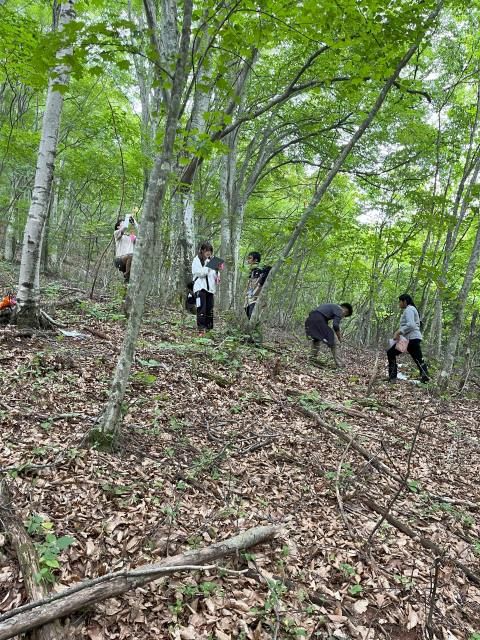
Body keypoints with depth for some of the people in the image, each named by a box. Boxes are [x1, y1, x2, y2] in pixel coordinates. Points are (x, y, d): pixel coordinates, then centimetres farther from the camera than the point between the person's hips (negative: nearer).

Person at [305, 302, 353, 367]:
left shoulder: (332, 306, 31)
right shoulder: (339, 310, 5)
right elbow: (335, 325, -8)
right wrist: (339, 336, 5)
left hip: (310, 319, 8)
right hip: (319, 320, -8)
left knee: (316, 338, 32)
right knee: (332, 342, 3)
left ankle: (313, 357, 29)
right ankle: (339, 363, 6)